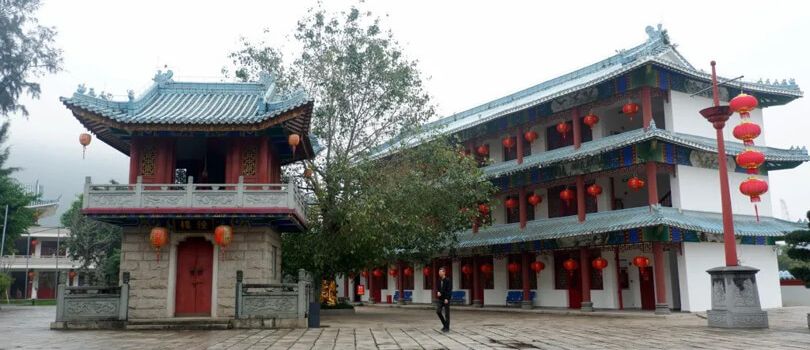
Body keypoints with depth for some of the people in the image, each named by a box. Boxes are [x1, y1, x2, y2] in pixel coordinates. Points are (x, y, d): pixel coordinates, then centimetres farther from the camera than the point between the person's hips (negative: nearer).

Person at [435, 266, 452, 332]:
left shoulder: (448, 280, -9)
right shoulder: (439, 281, 9)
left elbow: (449, 290, -14)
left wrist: (447, 298, -22)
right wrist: (438, 292, -9)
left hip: (446, 299, -5)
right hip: (440, 299, 5)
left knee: (446, 314, 0)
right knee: (438, 311, -7)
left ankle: (447, 327, 8)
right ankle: (444, 324, 11)